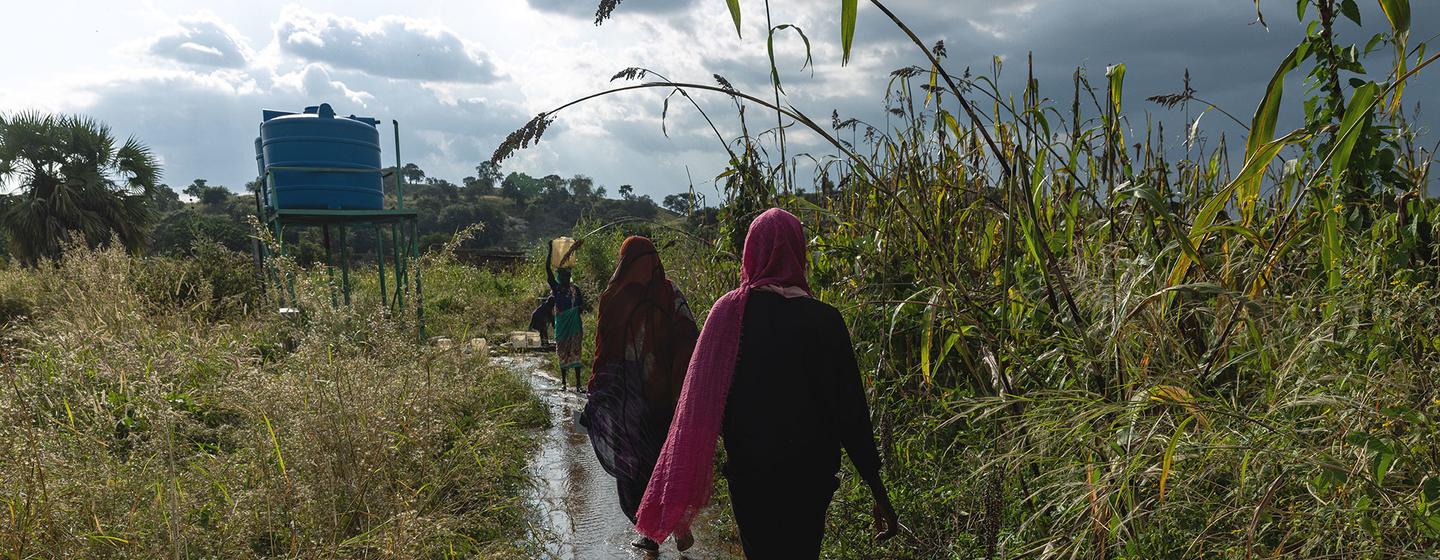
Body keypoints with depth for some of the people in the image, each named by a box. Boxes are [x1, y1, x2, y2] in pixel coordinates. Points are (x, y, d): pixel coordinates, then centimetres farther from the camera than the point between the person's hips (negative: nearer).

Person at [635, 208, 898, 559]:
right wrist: (879, 493, -4)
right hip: (810, 473, 0)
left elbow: (700, 398, -8)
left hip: (748, 470, 1)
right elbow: (851, 410, -11)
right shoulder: (824, 320, -12)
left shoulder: (729, 311, -10)